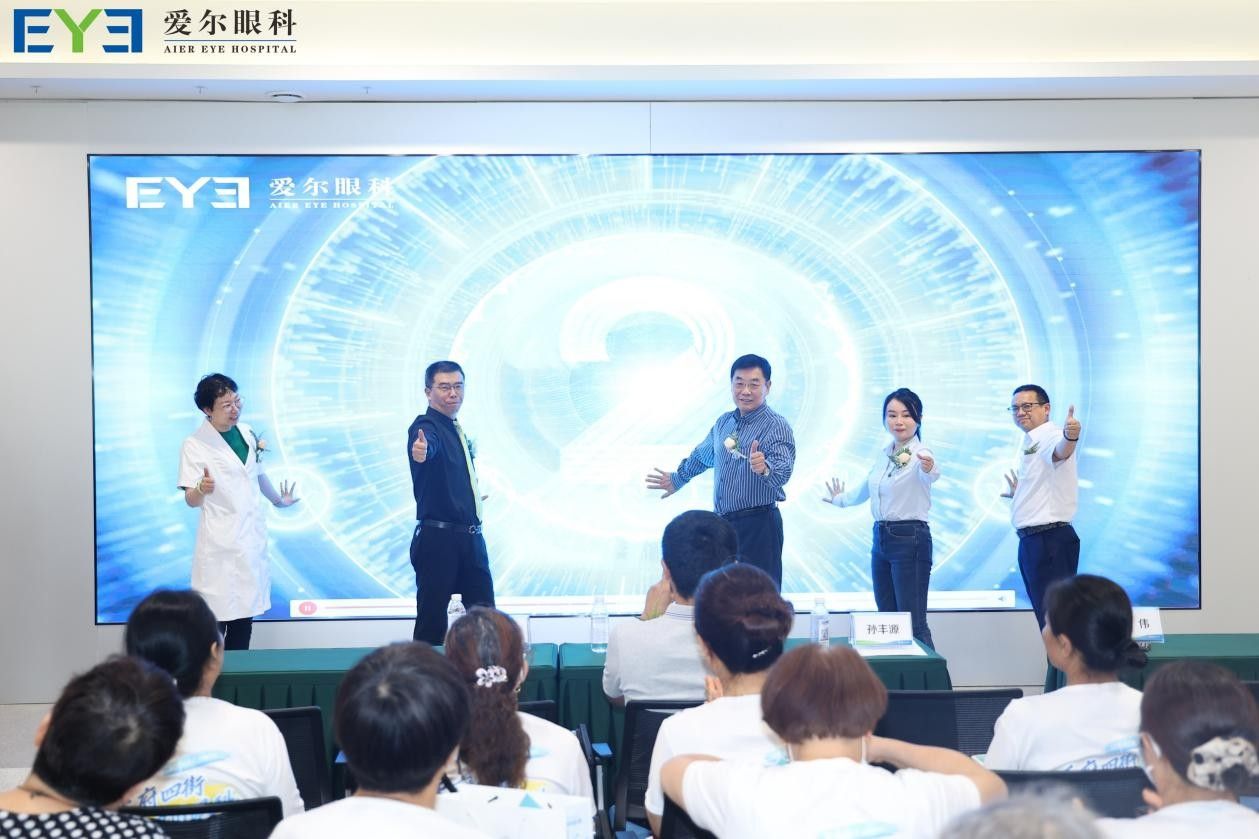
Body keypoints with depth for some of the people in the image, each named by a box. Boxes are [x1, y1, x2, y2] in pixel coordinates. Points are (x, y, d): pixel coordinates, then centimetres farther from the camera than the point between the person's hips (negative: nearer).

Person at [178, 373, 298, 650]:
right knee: (216, 618, -9)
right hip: (220, 542, -5)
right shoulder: (195, 445, -8)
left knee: (245, 614, 7)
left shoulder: (247, 433, 9)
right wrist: (202, 489, -32)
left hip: (252, 537, 5)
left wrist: (278, 500, 39)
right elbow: (191, 500, -9)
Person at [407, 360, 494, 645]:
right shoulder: (426, 426, -12)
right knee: (432, 621, -5)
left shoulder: (457, 430, 14)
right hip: (438, 538, -8)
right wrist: (419, 451, -58)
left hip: (471, 537, 8)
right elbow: (428, 446, -38)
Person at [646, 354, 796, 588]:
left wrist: (764, 468, -49)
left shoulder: (776, 426, -10)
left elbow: (783, 470, -27)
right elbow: (702, 455, 32)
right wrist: (677, 479, 44)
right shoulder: (724, 422, 12)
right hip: (722, 522, 7)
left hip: (758, 525, -7)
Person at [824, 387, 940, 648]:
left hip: (910, 540, -8)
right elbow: (866, 488, 30)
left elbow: (931, 475, -37)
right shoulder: (886, 454, 11)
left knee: (913, 624, -11)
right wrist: (839, 499, 47)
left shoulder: (920, 454, -12)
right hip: (881, 538, 8)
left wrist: (929, 469, -60)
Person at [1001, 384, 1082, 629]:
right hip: (1031, 540, 10)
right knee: (1044, 612, 17)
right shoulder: (1031, 443, 18)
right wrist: (1017, 493, 42)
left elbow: (1061, 450, -40)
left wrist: (1070, 436, -60)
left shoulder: (1049, 436, -13)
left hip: (1050, 540, -10)